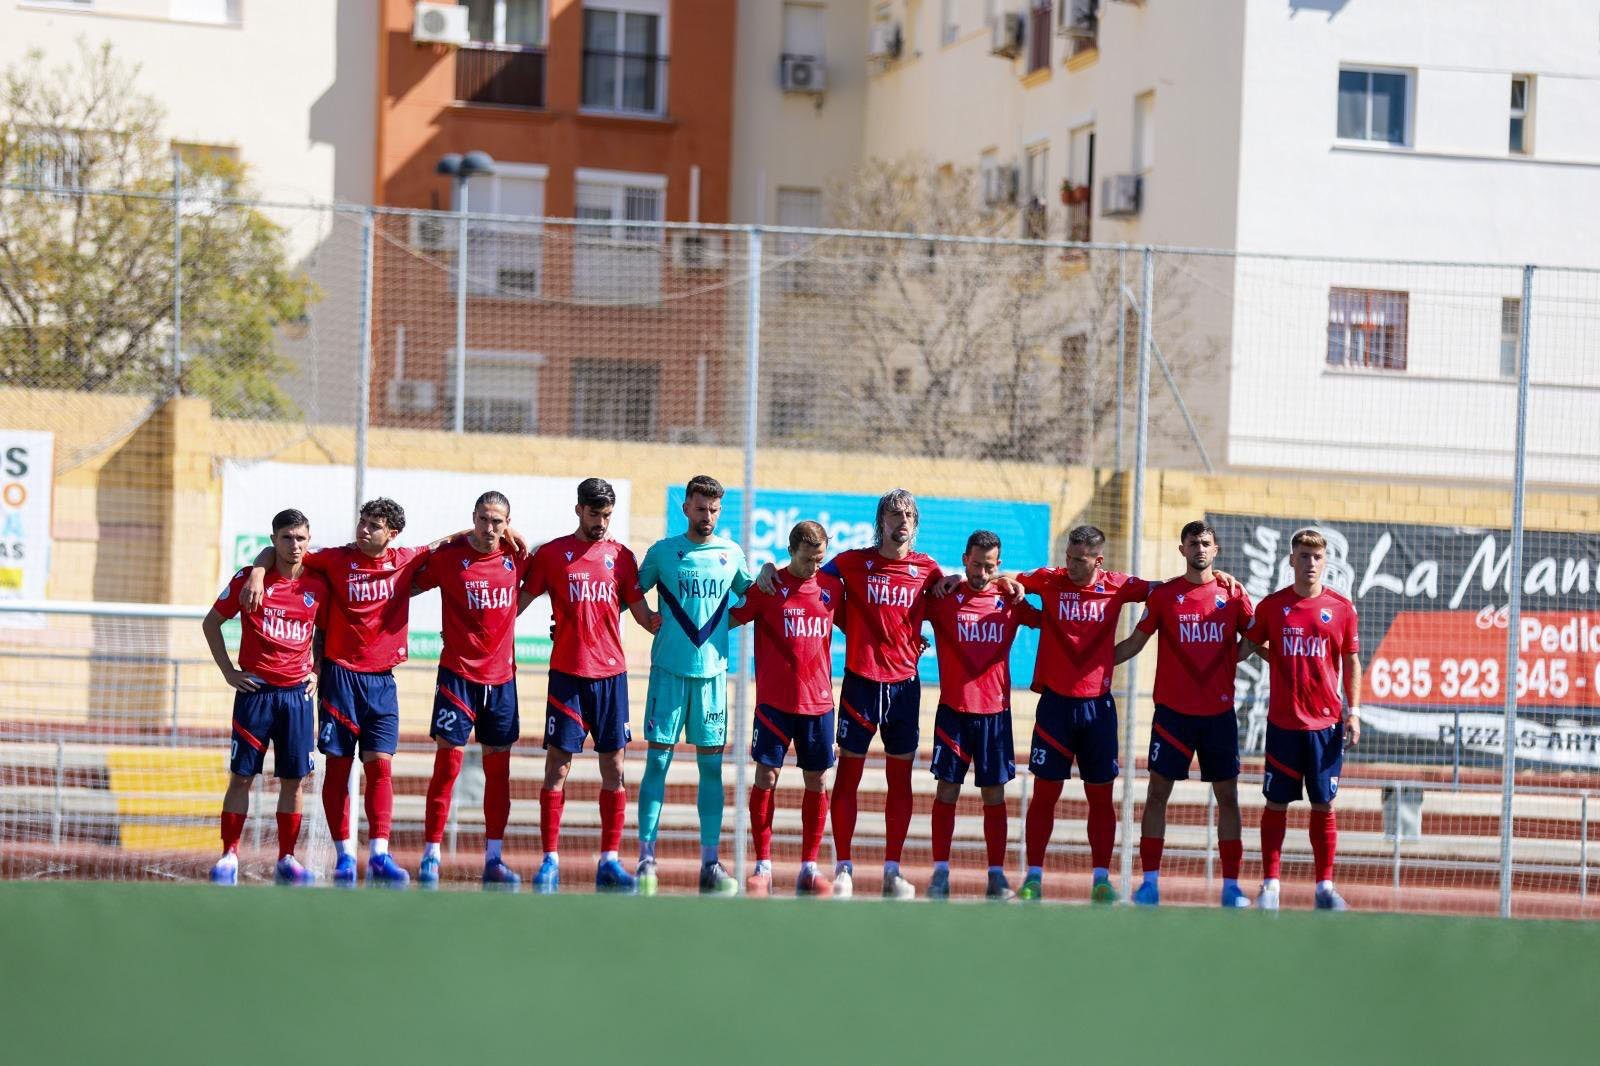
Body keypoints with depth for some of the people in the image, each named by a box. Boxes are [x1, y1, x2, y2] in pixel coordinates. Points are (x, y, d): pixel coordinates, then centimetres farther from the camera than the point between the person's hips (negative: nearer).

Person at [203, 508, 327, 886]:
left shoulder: (317, 585, 5)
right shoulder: (249, 579, -2)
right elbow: (211, 622, 8)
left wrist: (317, 672, 8)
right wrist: (228, 671, 2)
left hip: (297, 692, 2)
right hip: (256, 689, -2)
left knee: (293, 779, 3)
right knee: (241, 776, -1)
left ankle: (286, 859, 11)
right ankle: (229, 857, 5)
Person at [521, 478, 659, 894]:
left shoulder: (621, 556, 9)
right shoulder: (550, 554, 4)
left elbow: (644, 616, 10)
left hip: (611, 673, 2)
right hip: (566, 673, -2)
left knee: (614, 769, 1)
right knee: (557, 766, -3)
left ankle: (609, 861, 5)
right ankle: (550, 861, 0)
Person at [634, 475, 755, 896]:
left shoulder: (731, 555, 7)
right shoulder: (662, 552, 1)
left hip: (712, 671, 2)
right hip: (669, 670, -2)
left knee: (711, 766, 3)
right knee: (658, 761, -4)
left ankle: (710, 864, 7)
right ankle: (646, 860, -2)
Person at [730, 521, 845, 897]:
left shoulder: (832, 588, 7)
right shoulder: (769, 586, -3)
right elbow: (731, 619, 3)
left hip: (818, 701, 3)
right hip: (774, 700, -3)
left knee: (817, 782, 4)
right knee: (766, 777, -4)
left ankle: (809, 868, 12)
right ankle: (763, 866, 5)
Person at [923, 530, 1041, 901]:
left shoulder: (1010, 601, 5)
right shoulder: (944, 597, 1)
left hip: (995, 711, 1)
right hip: (953, 709, -1)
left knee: (994, 794, 4)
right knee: (946, 790, 0)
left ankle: (997, 875, 7)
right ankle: (940, 873, 4)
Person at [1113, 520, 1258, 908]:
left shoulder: (1233, 595, 4)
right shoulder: (1164, 595, 2)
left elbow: (1250, 640, 13)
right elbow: (1135, 642, 7)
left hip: (1219, 712, 1)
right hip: (1173, 710, -1)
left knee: (1227, 796, 2)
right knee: (1157, 792, -2)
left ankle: (1231, 885, 7)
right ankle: (1150, 880, 3)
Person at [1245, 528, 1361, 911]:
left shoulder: (1341, 608, 2)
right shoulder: (1272, 605, 2)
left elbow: (1351, 662, 7)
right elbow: (1252, 647, 12)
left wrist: (1353, 711, 2)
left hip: (1326, 722, 0)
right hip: (1283, 721, 0)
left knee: (1323, 805, 4)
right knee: (1276, 804, 3)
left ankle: (1325, 886, 10)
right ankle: (1270, 884, 9)